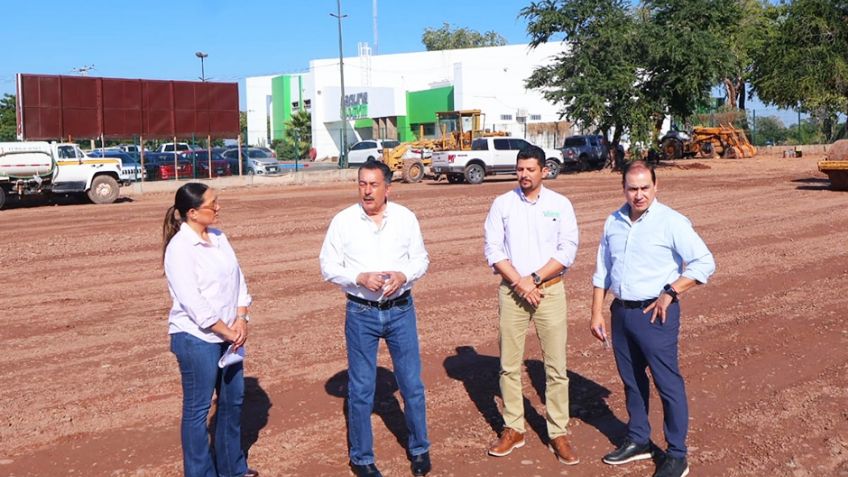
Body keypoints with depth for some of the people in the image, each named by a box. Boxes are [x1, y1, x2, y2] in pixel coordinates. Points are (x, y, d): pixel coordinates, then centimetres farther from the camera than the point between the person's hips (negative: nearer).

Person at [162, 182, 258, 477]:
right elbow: (193, 302, -20)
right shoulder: (179, 248, -17)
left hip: (229, 333, 8)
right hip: (196, 338, -8)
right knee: (198, 408, 5)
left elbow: (237, 278, 7)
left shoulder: (219, 237, 6)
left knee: (233, 399, 18)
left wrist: (241, 320, -6)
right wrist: (227, 332, -14)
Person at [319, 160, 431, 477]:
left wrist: (403, 276, -16)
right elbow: (328, 267, -3)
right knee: (361, 389, 7)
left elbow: (421, 258, 5)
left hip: (400, 310, 1)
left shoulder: (405, 217, -1)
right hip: (361, 313, -1)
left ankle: (419, 449, 30)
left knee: (412, 383, 10)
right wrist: (361, 278, -19)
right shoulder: (343, 221, -5)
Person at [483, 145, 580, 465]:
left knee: (556, 367, 2)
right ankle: (513, 429, 20)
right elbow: (493, 250, -2)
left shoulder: (560, 204, 1)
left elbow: (567, 251, -4)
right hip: (511, 291, 1)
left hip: (550, 291, -1)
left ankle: (558, 434, 12)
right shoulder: (502, 204, 2)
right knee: (509, 365, 7)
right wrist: (519, 283, -12)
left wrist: (535, 279, -13)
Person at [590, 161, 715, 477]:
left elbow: (704, 263, -12)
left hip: (655, 314, -6)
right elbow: (602, 272, 13)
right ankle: (638, 441, 33)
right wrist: (597, 314, 10)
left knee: (668, 384, 1)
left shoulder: (671, 222, -11)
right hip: (621, 312, 6)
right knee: (631, 380, 17)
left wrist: (670, 292, -16)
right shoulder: (614, 222, 7)